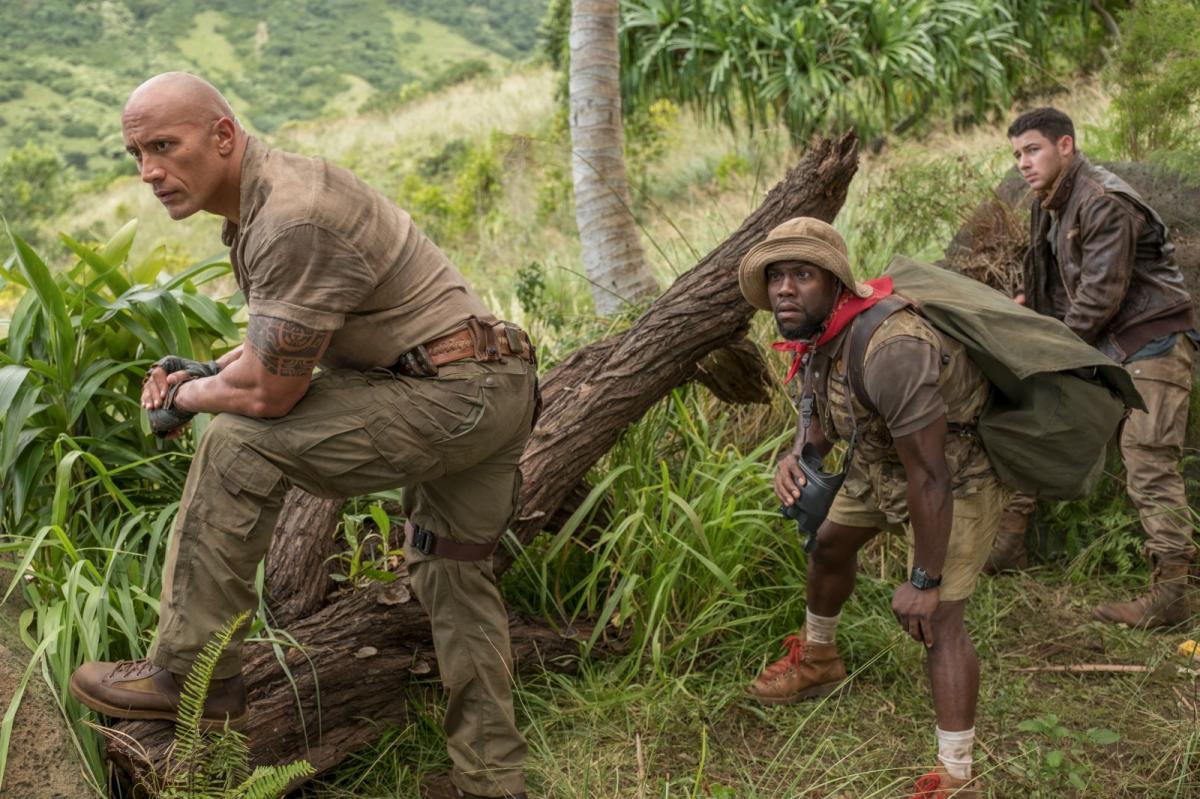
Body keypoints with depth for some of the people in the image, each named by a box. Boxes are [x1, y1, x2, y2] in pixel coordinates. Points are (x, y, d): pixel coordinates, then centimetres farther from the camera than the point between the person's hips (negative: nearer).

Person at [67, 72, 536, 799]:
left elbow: (269, 392, -21)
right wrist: (207, 371, 9)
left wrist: (187, 397, -1)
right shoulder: (261, 199, 12)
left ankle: (191, 671, -1)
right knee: (455, 575, 19)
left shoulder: (291, 220, -22)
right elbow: (291, 339, 24)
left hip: (448, 397, -11)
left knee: (239, 445, -11)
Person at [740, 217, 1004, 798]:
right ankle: (818, 660, 52)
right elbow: (819, 412, 6)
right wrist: (796, 456, -18)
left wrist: (925, 582, -27)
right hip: (880, 461, 10)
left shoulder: (890, 351, -39)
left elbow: (931, 479, -35)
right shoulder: (818, 330, -10)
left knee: (935, 620, -16)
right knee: (830, 541, 25)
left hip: (956, 475, -9)